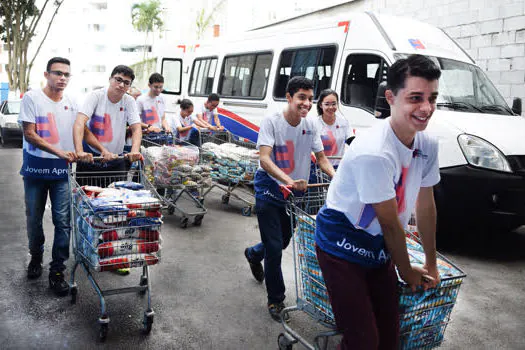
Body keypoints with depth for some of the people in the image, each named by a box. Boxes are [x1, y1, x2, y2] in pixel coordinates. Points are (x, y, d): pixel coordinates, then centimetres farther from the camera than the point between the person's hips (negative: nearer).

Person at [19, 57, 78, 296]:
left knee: (63, 222, -1)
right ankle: (36, 257, 37)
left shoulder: (71, 103, 4)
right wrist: (59, 152, -23)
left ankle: (57, 271, 9)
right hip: (35, 170, -2)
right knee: (34, 219, 13)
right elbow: (29, 134, -12)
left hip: (63, 171, 2)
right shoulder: (32, 98, -6)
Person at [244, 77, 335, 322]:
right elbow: (264, 159, -27)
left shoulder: (309, 126, -2)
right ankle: (276, 300, 15)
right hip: (269, 189, -5)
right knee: (274, 248, -4)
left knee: (283, 242, 19)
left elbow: (321, 157, 4)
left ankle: (253, 254, 53)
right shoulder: (272, 122, -17)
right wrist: (288, 180, -42)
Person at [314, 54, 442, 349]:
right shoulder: (374, 153, -29)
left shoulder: (427, 145, -5)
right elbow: (390, 223, -18)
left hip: (378, 247, 7)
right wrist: (407, 271, -4)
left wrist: (431, 264, 13)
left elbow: (425, 205, 6)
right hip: (343, 245, -7)